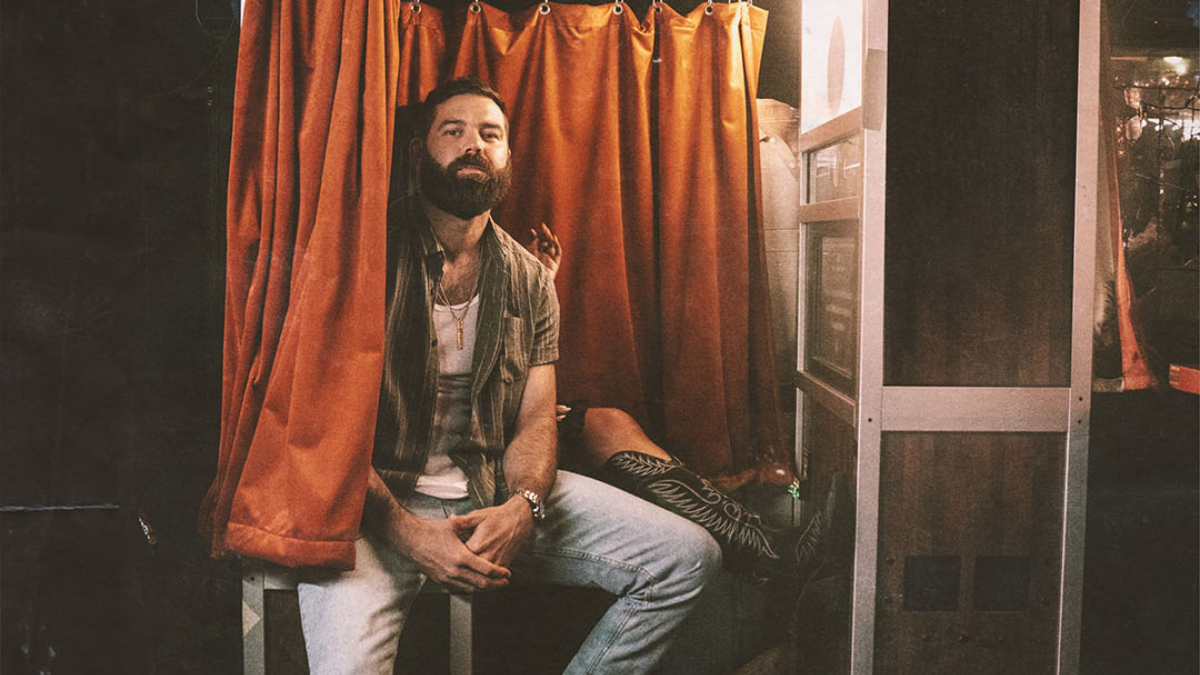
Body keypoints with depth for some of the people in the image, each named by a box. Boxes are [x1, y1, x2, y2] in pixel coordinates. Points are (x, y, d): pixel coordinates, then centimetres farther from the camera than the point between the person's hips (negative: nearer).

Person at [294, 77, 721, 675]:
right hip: (377, 503, -4)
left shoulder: (529, 279, 12)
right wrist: (405, 530, -20)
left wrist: (523, 505, -16)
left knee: (689, 557, -6)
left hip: (498, 493, 5)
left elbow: (537, 418, 7)